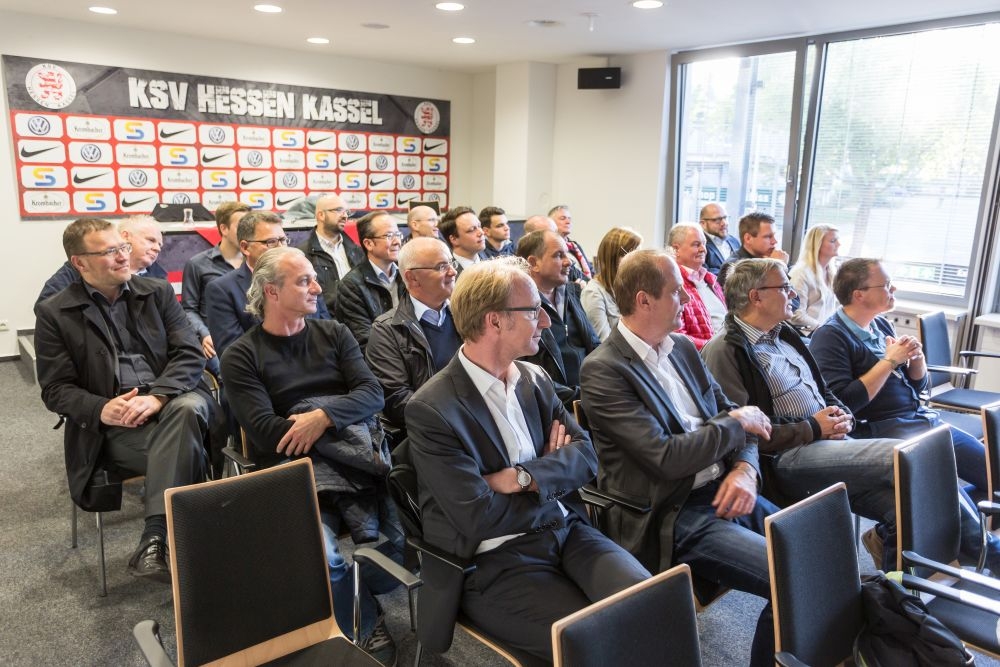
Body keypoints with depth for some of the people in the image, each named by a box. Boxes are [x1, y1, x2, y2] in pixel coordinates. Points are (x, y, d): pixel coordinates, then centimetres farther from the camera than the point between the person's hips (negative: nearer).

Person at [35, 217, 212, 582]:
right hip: (114, 424, -2)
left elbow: (191, 354, 2)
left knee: (189, 408, -35)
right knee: (183, 448, -31)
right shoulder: (54, 313, 7)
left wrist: (157, 396, -18)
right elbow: (56, 389, 4)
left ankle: (154, 539, -37)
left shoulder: (158, 292, 11)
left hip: (170, 401, 2)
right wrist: (101, 410, -18)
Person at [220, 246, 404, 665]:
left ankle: (346, 599, 11)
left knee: (406, 538, -22)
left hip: (358, 459, 3)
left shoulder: (334, 334, 14)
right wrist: (345, 432, -10)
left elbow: (372, 394, 2)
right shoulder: (241, 356, 3)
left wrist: (323, 417, -16)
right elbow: (266, 433, -9)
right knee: (318, 554, -29)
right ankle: (368, 625, 2)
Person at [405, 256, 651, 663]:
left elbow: (586, 456, 3)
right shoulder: (431, 409, -15)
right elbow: (481, 519, -18)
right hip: (496, 563, -5)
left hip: (567, 532, 6)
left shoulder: (534, 380, 8)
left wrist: (524, 477, -15)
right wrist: (553, 478, -4)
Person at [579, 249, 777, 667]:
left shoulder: (682, 347, 10)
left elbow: (733, 419, 12)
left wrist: (745, 469, -9)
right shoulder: (603, 370, -15)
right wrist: (735, 422, -8)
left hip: (725, 492, 8)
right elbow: (667, 458, -21)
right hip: (673, 519, -8)